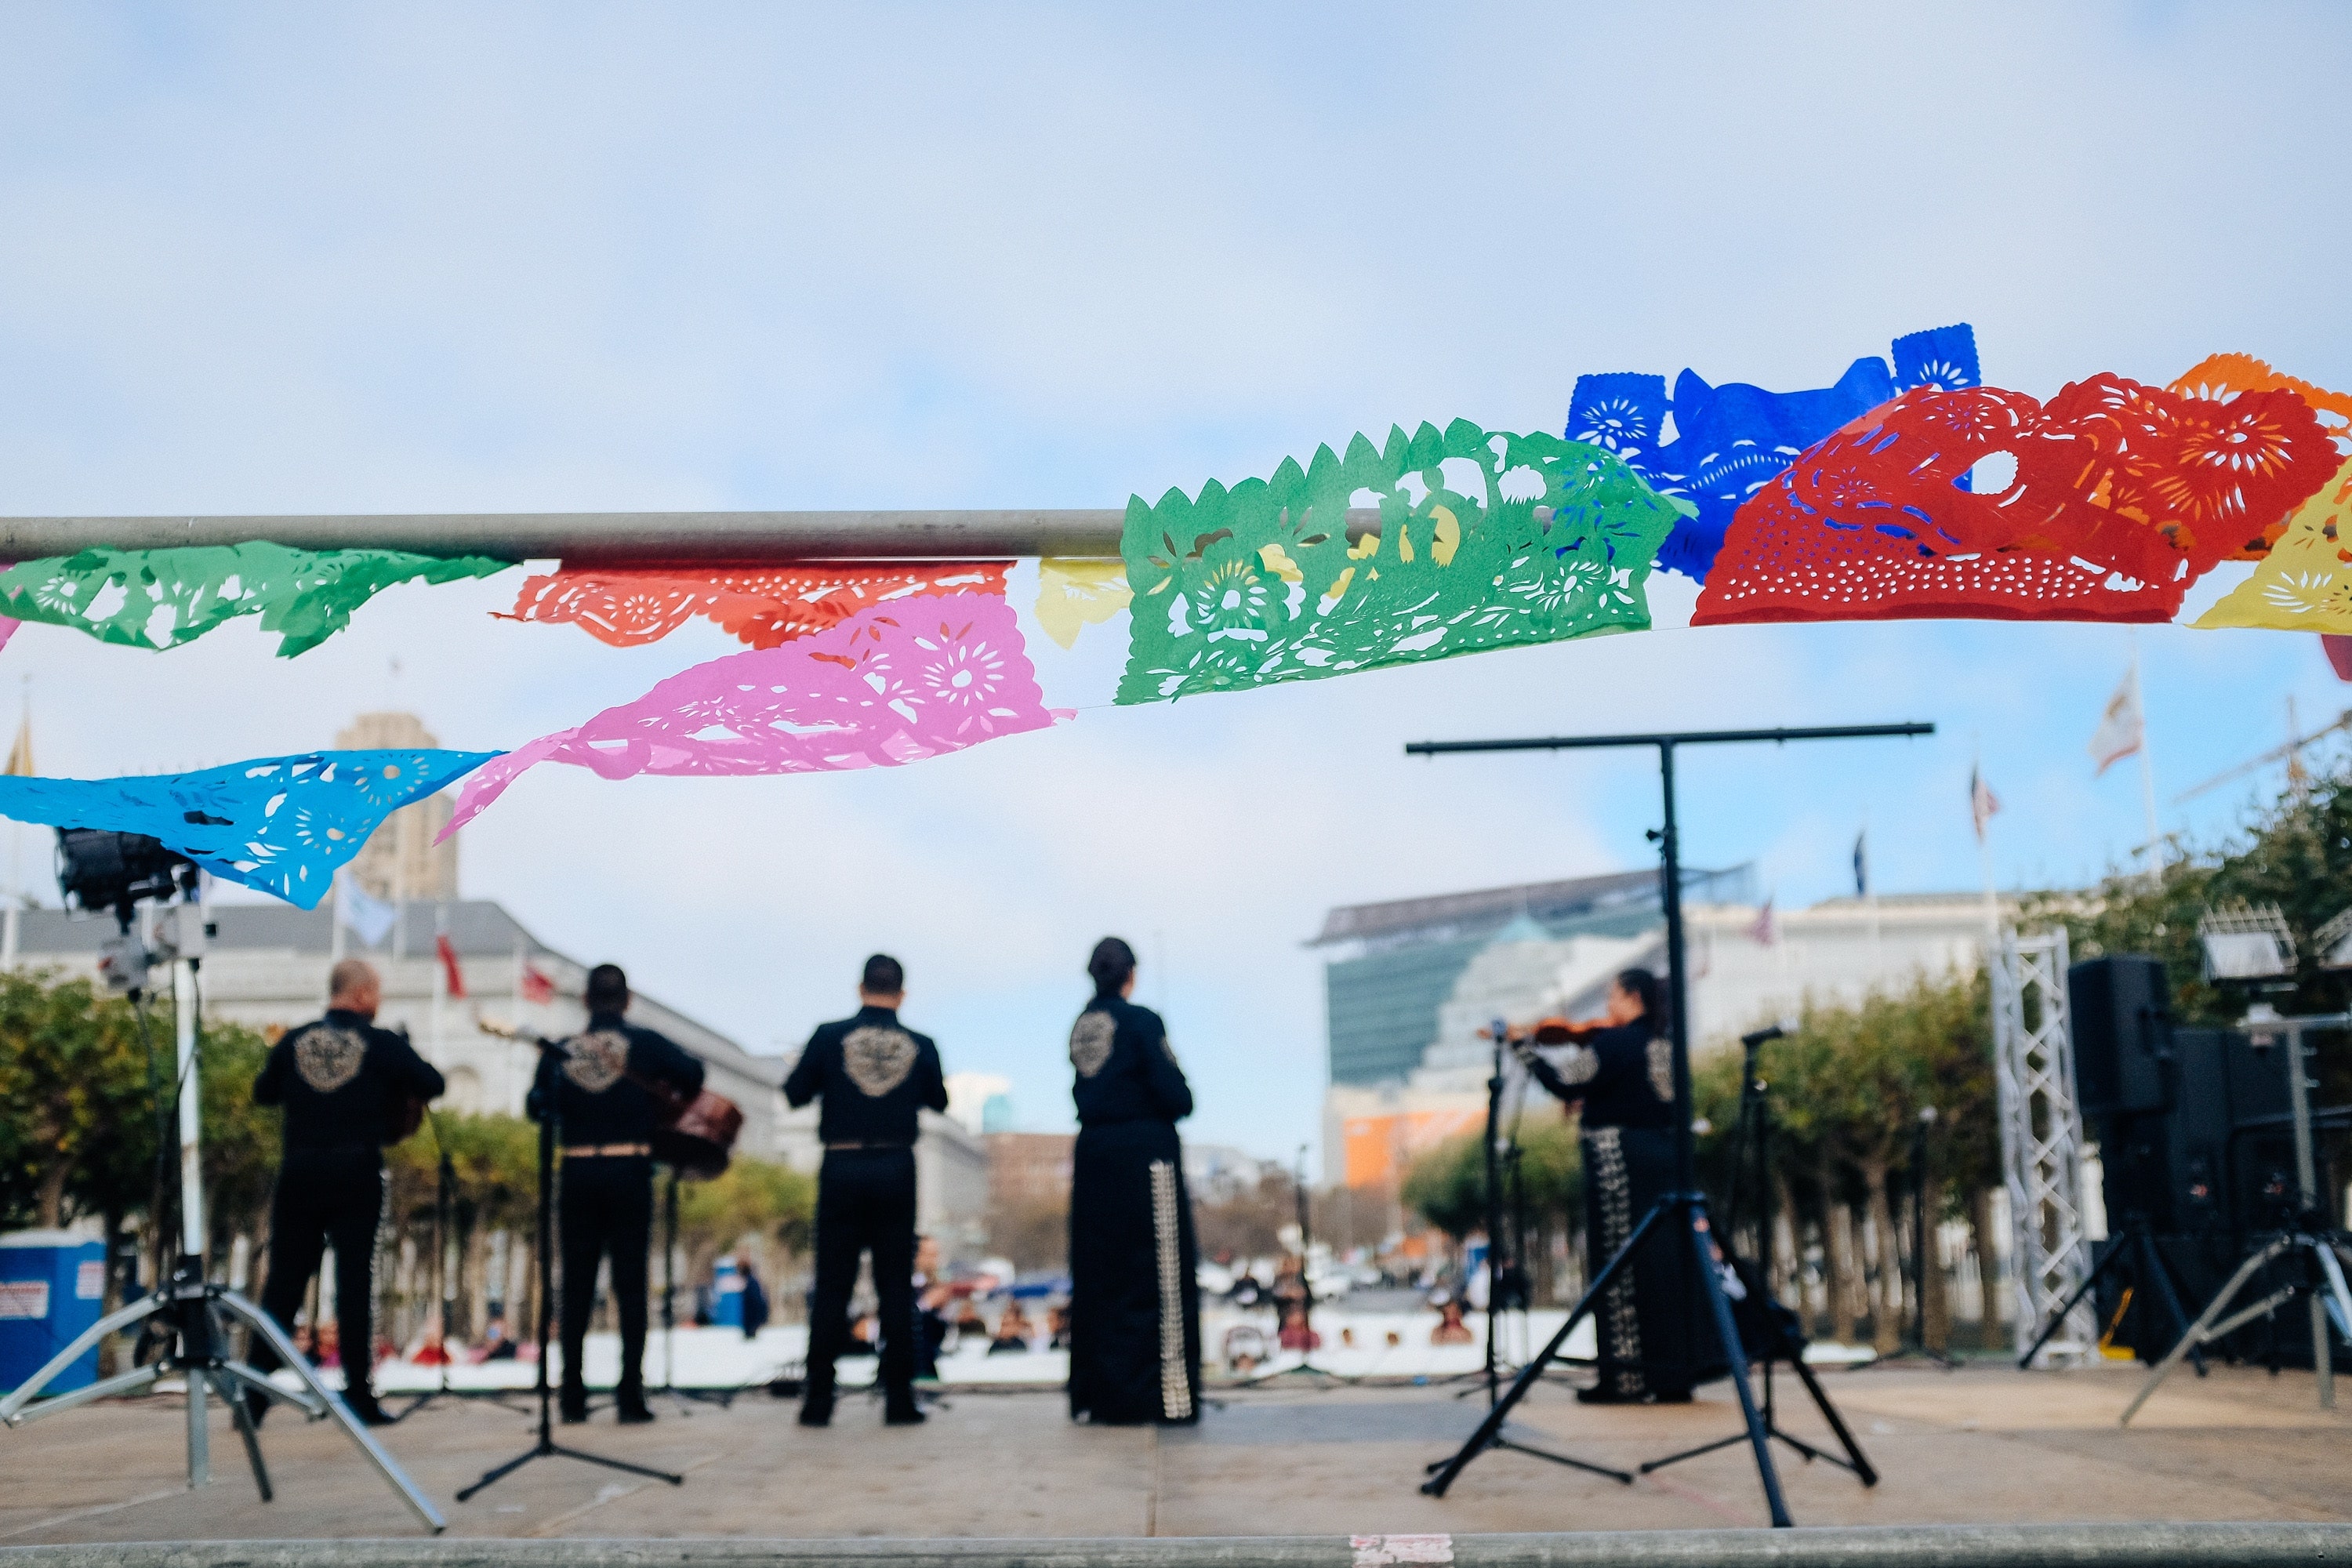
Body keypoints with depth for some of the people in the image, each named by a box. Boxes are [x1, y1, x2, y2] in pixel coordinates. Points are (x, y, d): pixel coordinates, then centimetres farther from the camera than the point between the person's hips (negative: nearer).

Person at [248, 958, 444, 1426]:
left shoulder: (294, 1041, 6)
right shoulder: (382, 1044, -3)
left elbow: (263, 1093, 18)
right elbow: (434, 1086, -2)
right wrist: (394, 1087, 17)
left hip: (299, 1173, 3)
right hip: (356, 1175, -3)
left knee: (283, 1282, 8)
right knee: (354, 1282, 1)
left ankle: (254, 1394, 7)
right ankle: (358, 1396, 1)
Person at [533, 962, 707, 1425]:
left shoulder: (560, 1051, 3)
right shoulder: (646, 1043, -2)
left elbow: (538, 1107, 9)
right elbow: (693, 1075, -10)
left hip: (577, 1174, 2)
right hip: (630, 1173, -2)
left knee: (576, 1287, 7)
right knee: (630, 1285, 1)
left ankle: (572, 1398, 7)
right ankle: (630, 1398, -2)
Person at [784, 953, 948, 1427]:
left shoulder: (829, 1036, -4)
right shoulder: (920, 1045, 1)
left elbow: (795, 1094, 2)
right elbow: (938, 1102, 14)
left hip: (841, 1167, 0)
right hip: (896, 1170, 1)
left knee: (831, 1286, 5)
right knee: (896, 1286, 6)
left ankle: (818, 1401, 4)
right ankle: (899, 1400, 4)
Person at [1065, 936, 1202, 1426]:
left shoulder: (1081, 1026, 9)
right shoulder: (1141, 1022, -11)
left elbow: (1084, 1092, 13)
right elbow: (1176, 1097, -13)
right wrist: (1183, 1097, 7)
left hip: (1093, 1154, 6)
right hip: (1144, 1152, -6)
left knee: (1096, 1273, 10)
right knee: (1156, 1274, -2)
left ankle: (1094, 1394, 13)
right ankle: (1160, 1395, -3)